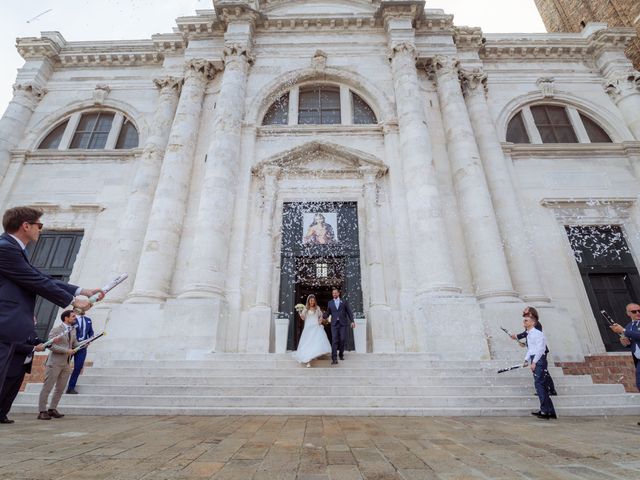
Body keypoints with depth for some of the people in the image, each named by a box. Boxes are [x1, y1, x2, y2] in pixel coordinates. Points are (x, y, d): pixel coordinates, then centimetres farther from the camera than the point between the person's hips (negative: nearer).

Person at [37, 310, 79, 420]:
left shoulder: (73, 330, 12)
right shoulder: (56, 330, -9)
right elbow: (52, 346, -16)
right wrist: (67, 351, -19)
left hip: (66, 364, 7)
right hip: (55, 363, -7)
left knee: (60, 388, 10)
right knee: (47, 387, 0)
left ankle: (52, 409, 21)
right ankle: (42, 411, 8)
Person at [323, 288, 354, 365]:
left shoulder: (344, 302, 10)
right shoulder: (330, 303, 13)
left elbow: (349, 312, 8)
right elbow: (328, 313, 11)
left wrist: (352, 321, -1)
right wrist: (322, 316, -9)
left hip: (343, 324, 0)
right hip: (334, 324, 0)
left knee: (342, 340, -2)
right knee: (334, 340, -10)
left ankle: (341, 355, 19)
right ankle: (334, 358, -14)